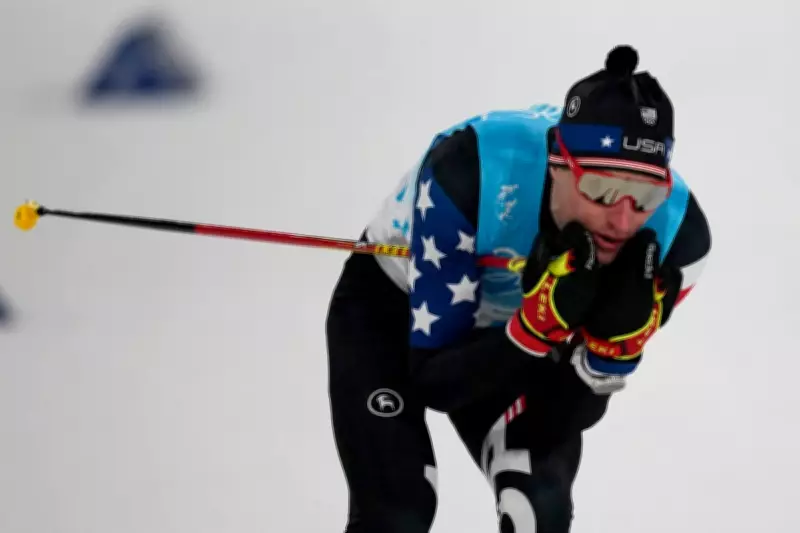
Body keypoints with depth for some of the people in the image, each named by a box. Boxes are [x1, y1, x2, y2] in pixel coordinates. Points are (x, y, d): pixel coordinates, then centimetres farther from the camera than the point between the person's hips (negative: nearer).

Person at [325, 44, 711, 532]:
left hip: (509, 334, 3)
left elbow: (571, 412, -19)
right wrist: (540, 326, -49)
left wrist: (619, 334, -39)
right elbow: (433, 380, -33)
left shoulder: (676, 232, -29)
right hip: (389, 308, -3)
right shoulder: (470, 172, -40)